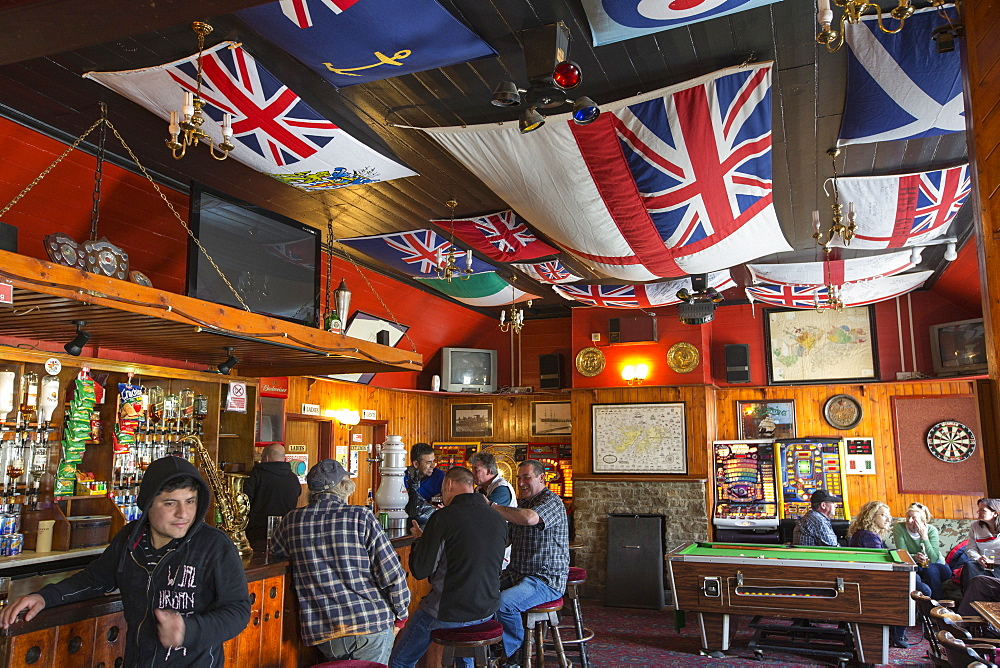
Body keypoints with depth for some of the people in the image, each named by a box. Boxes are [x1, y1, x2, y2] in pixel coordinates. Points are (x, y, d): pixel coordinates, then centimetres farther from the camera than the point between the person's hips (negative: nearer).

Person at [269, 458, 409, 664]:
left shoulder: (292, 520, 1)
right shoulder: (361, 516, -8)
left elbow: (275, 549, 24)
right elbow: (392, 575, -9)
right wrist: (401, 614, 6)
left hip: (319, 632, 4)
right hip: (371, 624, -3)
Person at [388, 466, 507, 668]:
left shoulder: (443, 517, -17)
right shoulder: (499, 520, 0)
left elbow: (420, 571, -15)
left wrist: (420, 539, 6)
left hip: (448, 612, -6)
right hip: (487, 611, 6)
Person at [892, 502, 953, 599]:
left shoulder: (931, 530, -12)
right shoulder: (899, 527, -13)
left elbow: (933, 559, -22)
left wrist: (924, 537, -28)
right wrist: (914, 557, -36)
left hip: (935, 565, 1)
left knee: (930, 570, -33)